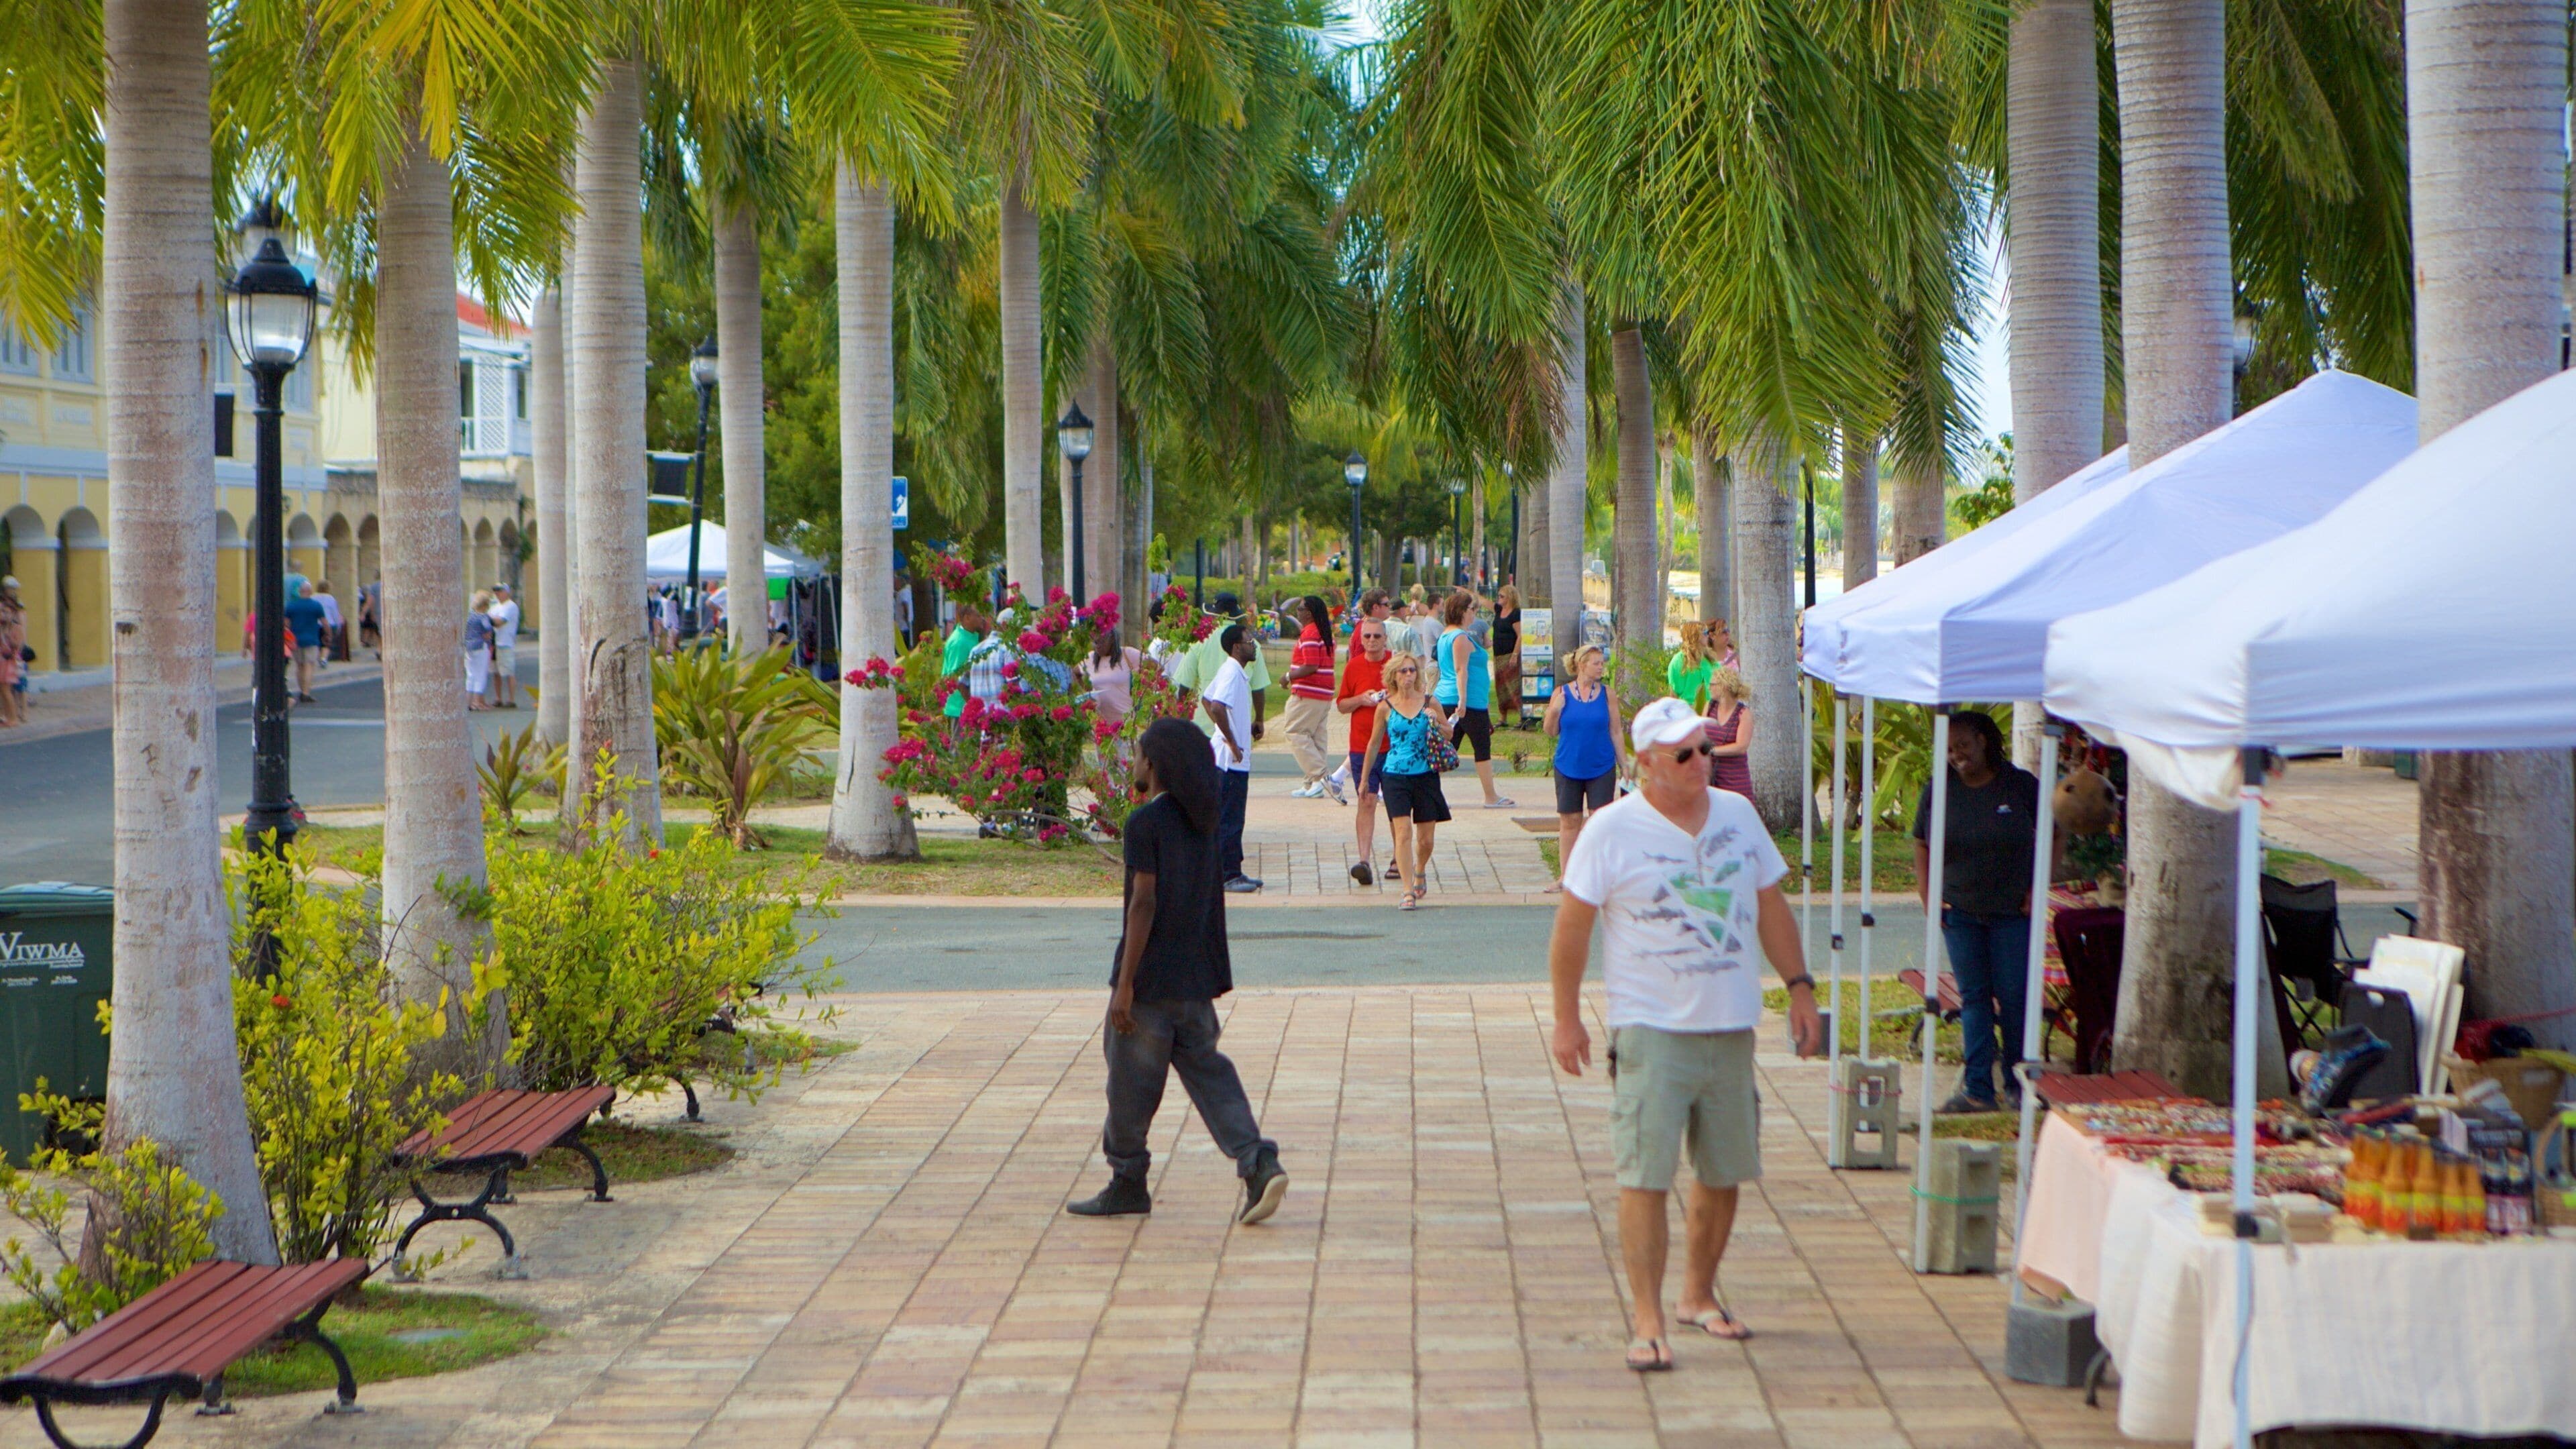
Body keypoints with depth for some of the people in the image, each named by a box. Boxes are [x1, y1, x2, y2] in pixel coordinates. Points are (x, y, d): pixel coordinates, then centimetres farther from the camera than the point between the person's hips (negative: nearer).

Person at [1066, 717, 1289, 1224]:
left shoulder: (1145, 824, -13)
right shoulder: (1202, 822, 9)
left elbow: (1144, 904, -17)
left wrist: (1125, 984, -16)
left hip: (1151, 976, -7)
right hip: (1198, 978, 7)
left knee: (1131, 1079, 5)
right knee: (1207, 1070, 8)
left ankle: (1127, 1182, 15)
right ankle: (1258, 1161, -8)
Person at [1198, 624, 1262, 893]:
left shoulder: (1232, 671, 14)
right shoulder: (1232, 673, -17)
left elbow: (1206, 699, 25)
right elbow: (1217, 706, -31)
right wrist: (1231, 742, -22)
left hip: (1233, 758, 10)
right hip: (1231, 759, -10)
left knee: (1231, 818, 14)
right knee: (1229, 819, -6)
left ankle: (1233, 873, 20)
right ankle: (1228, 876, -3)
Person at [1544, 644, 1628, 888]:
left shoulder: (1606, 694, 0)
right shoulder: (1561, 693, 0)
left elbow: (1616, 732, 5)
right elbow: (1551, 731, 4)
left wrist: (1624, 765, 4)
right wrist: (1555, 710, -15)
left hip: (1601, 768, 0)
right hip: (1569, 766, 0)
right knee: (1569, 822, 6)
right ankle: (1565, 876, 15)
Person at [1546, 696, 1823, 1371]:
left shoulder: (1737, 815, 9)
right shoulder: (1611, 831, -7)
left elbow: (1771, 906, 17)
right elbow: (1571, 925, -4)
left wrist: (1799, 987, 12)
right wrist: (1567, 1019, -4)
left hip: (1731, 1028, 5)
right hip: (1652, 1029, -5)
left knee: (1725, 1172, 12)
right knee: (1645, 1175, -9)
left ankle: (1700, 1295, 30)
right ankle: (1648, 1320, -5)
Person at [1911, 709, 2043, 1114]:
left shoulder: (2021, 785, -1)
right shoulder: (1938, 790, 4)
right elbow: (1922, 845, 12)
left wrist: (2037, 890, -2)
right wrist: (1927, 896, 1)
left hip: (2013, 912, -2)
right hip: (1959, 912, 2)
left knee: (2013, 996, -2)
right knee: (1973, 996, 3)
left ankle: (2018, 1084, 9)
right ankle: (1977, 1089, 5)